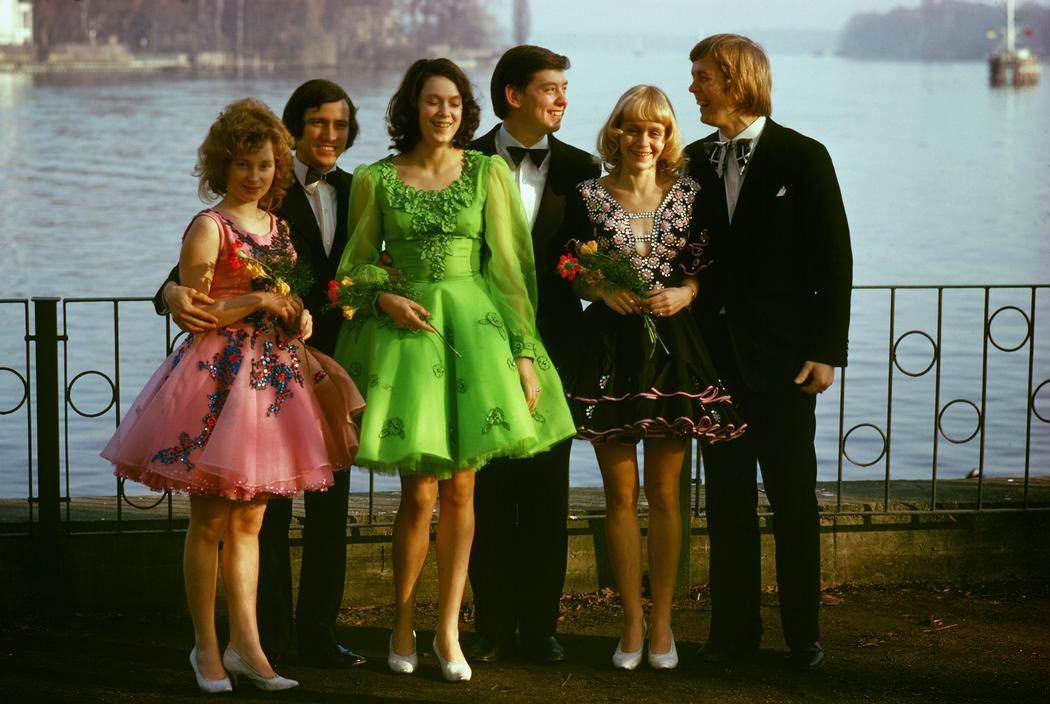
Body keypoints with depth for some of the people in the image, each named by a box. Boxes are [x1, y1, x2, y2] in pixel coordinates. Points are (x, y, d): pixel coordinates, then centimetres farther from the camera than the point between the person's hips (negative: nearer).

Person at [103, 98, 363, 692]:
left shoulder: (279, 227, 14)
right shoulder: (209, 228, -7)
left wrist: (302, 319, 5)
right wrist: (258, 300, -17)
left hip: (274, 373, 7)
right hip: (221, 371, -7)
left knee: (249, 520, 9)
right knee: (210, 521, 0)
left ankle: (246, 644, 12)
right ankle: (206, 647, 8)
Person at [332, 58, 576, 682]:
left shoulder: (487, 172, 4)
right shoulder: (376, 180, 4)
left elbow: (508, 262, 2)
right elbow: (356, 264, 11)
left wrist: (523, 351, -3)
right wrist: (384, 298, -10)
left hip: (476, 326, 1)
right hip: (407, 328, -1)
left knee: (461, 489, 3)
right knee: (420, 492, -4)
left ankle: (449, 628, 15)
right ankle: (404, 626, 14)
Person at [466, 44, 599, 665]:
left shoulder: (581, 170, 6)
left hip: (550, 349, 1)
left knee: (547, 491, 5)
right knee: (488, 490, 4)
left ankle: (540, 625, 14)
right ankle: (494, 625, 13)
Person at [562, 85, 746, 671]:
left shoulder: (688, 193, 5)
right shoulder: (589, 196, 2)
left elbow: (707, 268, 8)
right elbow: (573, 274, 6)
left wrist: (685, 292, -12)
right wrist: (602, 288, -13)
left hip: (672, 346, 0)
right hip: (611, 351, 0)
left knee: (664, 492, 5)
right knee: (621, 494, 4)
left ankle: (662, 621, 14)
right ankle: (633, 622, 13)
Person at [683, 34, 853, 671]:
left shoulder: (804, 158, -4)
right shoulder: (694, 162, 8)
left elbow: (834, 261, -5)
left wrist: (827, 350, -10)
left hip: (782, 357, -4)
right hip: (715, 354, 4)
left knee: (794, 501, 3)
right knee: (728, 500, 9)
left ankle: (803, 632, 12)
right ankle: (735, 628, 17)